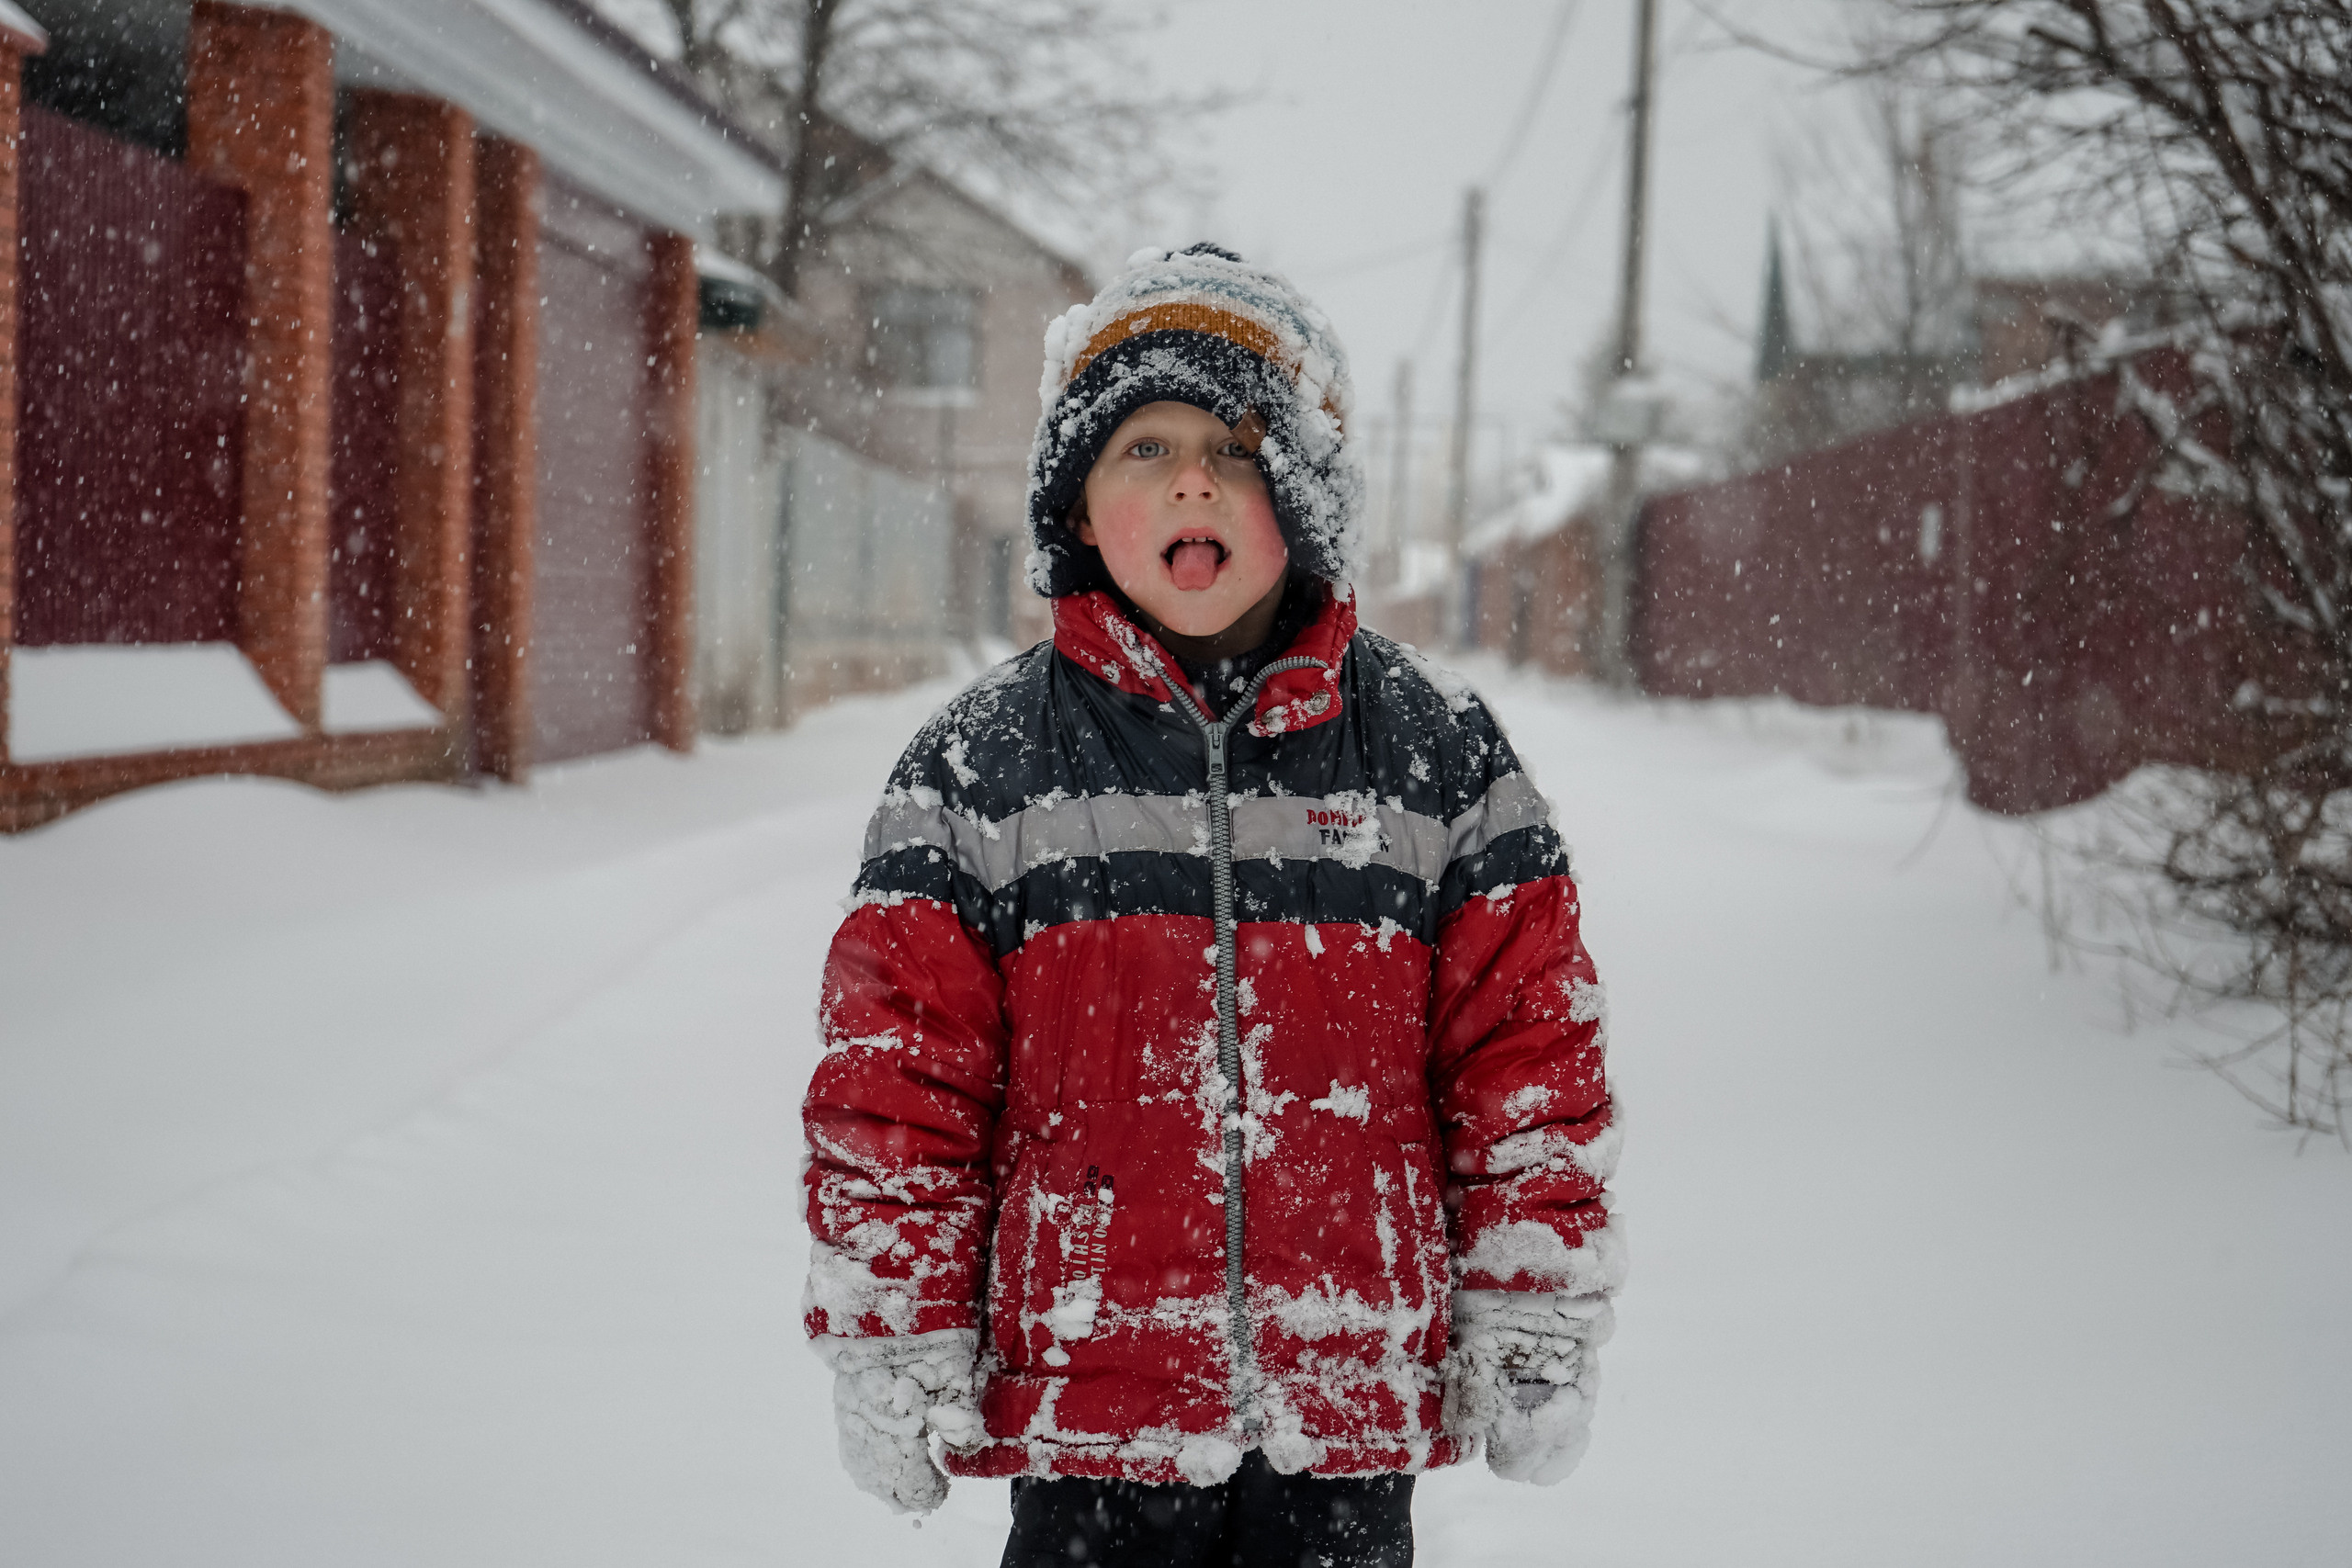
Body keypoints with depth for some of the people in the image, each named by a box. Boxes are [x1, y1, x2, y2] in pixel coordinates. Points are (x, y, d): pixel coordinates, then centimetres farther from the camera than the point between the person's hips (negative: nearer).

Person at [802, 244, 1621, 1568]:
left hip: (1353, 1401, 1)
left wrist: (1537, 1316, 2)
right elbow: (896, 1069, 2)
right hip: (1087, 1406, -1)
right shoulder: (980, 764, 1)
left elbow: (1527, 1041, 5)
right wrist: (893, 1337, -1)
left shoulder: (1437, 748, 3)